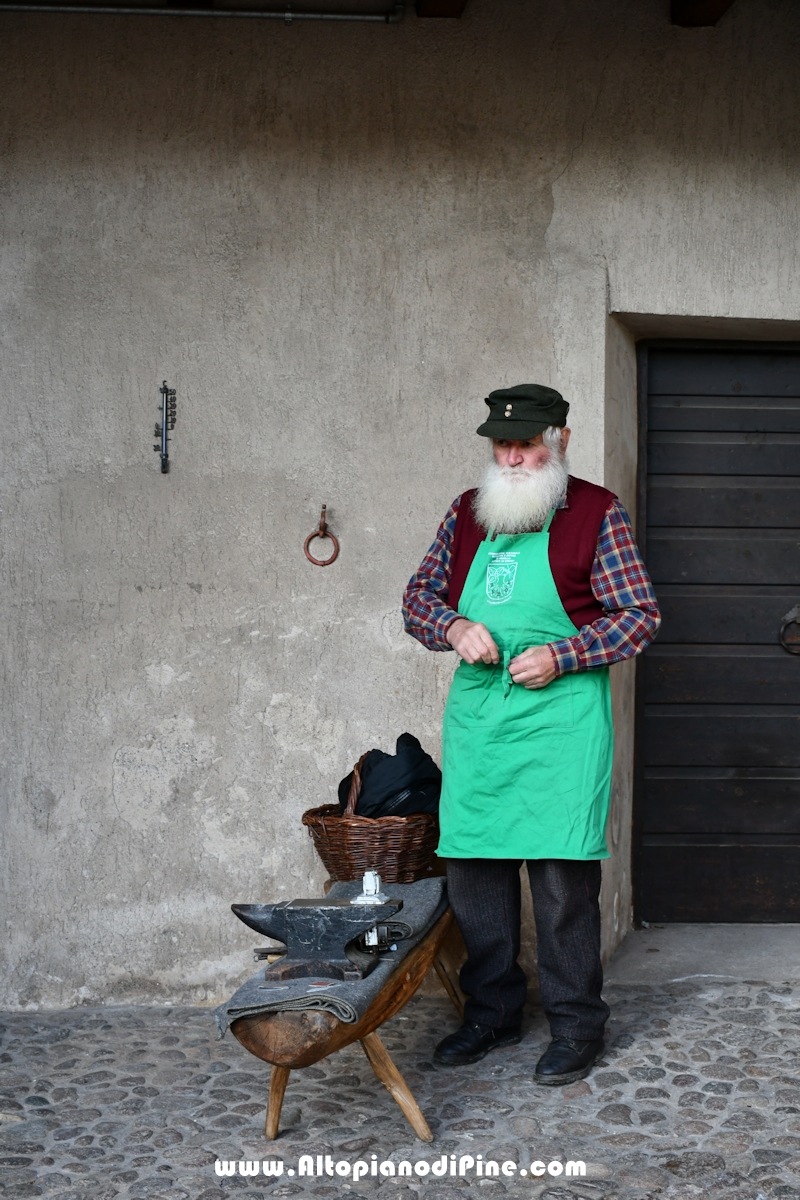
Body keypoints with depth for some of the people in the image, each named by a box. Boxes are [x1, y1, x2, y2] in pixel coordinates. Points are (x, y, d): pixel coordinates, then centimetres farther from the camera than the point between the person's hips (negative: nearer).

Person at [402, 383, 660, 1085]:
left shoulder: (596, 513, -1)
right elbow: (419, 598, 16)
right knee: (473, 871, 9)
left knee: (563, 879, -4)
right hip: (476, 716, 5)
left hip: (561, 718, -4)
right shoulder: (468, 513, 12)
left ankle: (577, 1027, 12)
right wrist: (455, 628, -6)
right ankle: (493, 1014, 25)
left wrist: (561, 657, -13)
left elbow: (640, 618, -2)